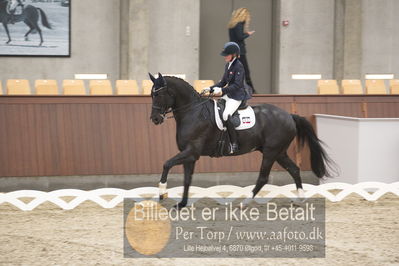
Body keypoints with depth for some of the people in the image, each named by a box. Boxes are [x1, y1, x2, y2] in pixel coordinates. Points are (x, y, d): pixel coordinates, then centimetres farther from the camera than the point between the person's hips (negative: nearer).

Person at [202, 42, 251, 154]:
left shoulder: (239, 66, -15)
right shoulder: (228, 65, 12)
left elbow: (237, 85, -21)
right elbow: (223, 82, 18)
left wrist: (222, 90, -27)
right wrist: (210, 89, 8)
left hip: (237, 96, -10)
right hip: (228, 95, 10)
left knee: (226, 116, -25)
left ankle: (234, 144, -20)